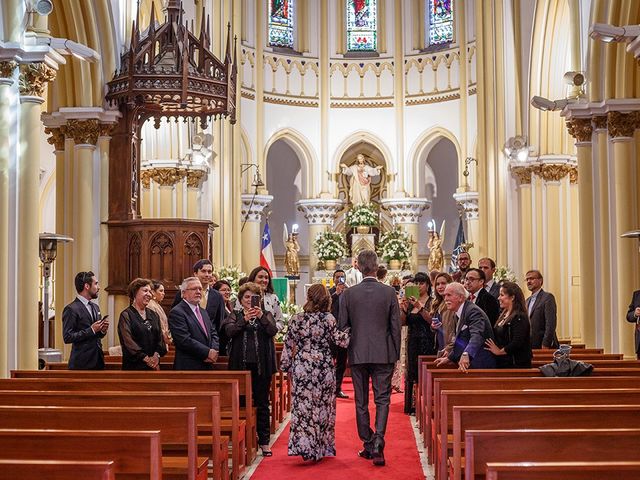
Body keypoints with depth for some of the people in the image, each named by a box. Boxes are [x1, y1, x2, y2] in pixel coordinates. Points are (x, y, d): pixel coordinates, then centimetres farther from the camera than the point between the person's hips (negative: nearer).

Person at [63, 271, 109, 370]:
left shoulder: (95, 307, 15)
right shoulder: (71, 309, -10)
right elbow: (67, 337, -16)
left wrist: (102, 330, 0)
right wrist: (91, 330, -18)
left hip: (98, 361, 7)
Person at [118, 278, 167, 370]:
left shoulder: (154, 315, 15)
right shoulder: (126, 315, -2)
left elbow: (160, 338, 9)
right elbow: (127, 341, -12)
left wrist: (157, 354, -10)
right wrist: (146, 358, -17)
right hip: (134, 365, -5)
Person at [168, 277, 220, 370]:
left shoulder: (203, 311, 18)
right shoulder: (176, 312, -9)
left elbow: (213, 333, 17)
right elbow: (184, 340, -18)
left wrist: (214, 350, -4)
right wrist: (208, 352, -16)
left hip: (207, 366, 7)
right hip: (188, 367, -7)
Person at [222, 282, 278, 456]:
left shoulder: (266, 314, 8)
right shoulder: (235, 315, 7)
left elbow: (273, 330, -10)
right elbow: (229, 331, -12)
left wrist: (261, 317, -24)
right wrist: (244, 319, -25)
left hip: (262, 365, 0)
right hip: (241, 365, 0)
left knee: (262, 403, 4)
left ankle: (264, 441, 10)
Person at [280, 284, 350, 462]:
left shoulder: (297, 319, -1)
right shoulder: (328, 319, -7)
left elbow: (289, 345, 2)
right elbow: (339, 340, -10)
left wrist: (286, 366, 11)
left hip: (302, 366, 1)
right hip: (324, 367, -1)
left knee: (303, 405, 4)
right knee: (323, 406, 10)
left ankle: (303, 446, -3)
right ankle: (322, 448, 18)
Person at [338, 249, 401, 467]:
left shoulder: (348, 294, -3)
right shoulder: (389, 292, -4)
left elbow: (342, 326, 1)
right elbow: (395, 326, 0)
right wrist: (395, 354, 9)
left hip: (357, 354, 1)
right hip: (383, 354, -1)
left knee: (361, 402, 11)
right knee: (382, 399, 4)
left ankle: (368, 445, 17)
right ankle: (378, 440, -15)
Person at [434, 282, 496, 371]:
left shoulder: (473, 311, -14)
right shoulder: (460, 314, 17)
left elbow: (477, 336, -31)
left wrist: (466, 354, -46)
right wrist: (448, 358, 22)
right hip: (467, 366, 9)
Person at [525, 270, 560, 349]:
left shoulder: (548, 297, -7)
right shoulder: (528, 300, 18)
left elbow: (550, 324, -15)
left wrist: (545, 345, -20)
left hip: (543, 346, -7)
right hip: (531, 346, 7)